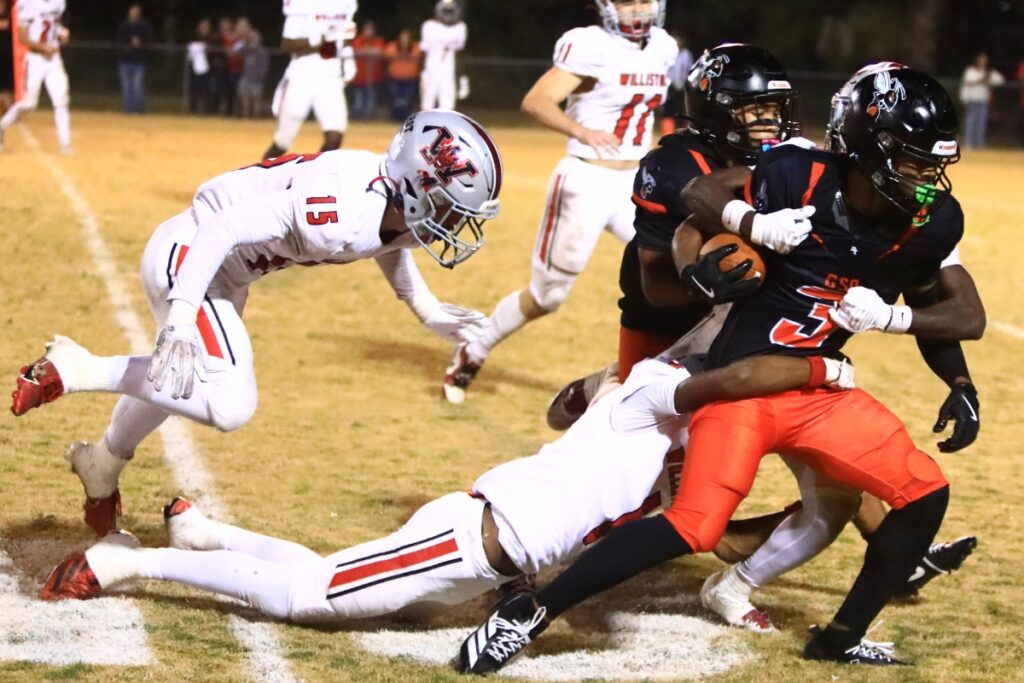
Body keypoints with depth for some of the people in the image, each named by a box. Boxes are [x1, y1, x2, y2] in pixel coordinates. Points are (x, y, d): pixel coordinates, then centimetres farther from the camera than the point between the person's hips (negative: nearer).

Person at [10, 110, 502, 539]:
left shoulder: (402, 210, -6)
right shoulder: (343, 208, -34)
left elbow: (391, 245, 21)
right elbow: (222, 229, -35)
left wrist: (427, 312, 15)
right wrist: (181, 321, -39)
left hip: (226, 273, 10)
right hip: (186, 256, -10)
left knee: (176, 381, 29)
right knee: (229, 405, -21)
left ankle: (101, 466, 55)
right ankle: (72, 369, -10)